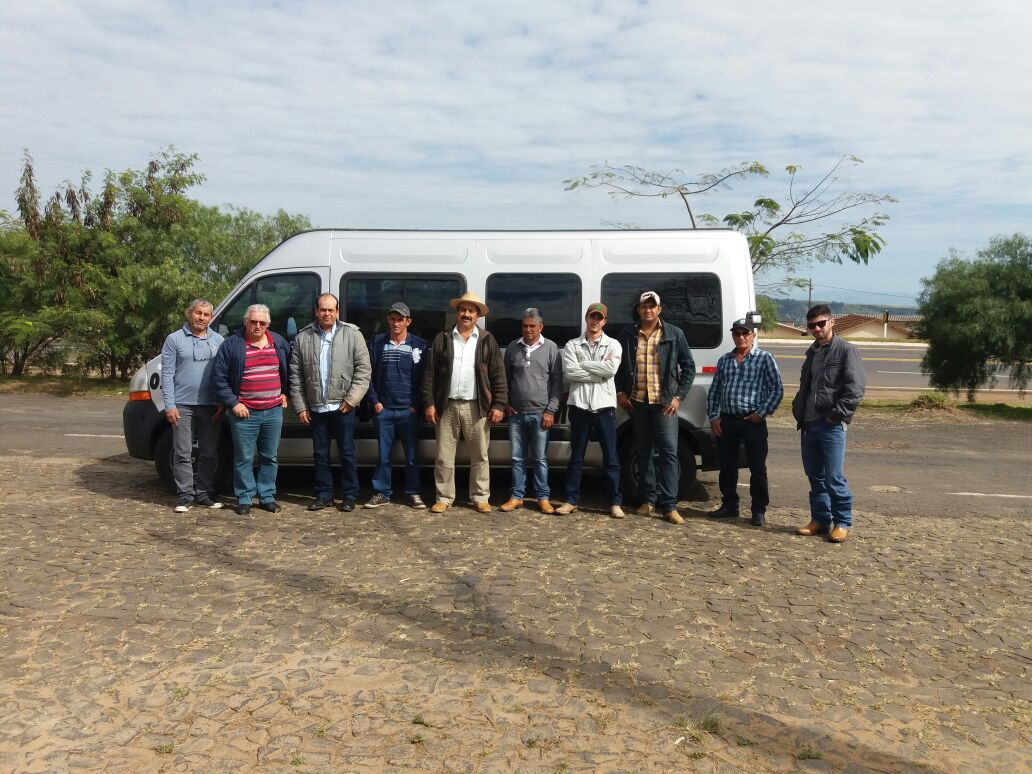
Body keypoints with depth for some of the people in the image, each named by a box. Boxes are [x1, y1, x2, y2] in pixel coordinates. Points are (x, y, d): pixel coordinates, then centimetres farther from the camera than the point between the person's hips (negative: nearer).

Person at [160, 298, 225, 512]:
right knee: (183, 453, 0)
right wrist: (169, 404, -8)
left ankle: (204, 493, 17)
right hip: (183, 405, -2)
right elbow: (167, 374, -1)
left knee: (209, 453, 7)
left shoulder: (218, 340, 8)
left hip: (210, 406, 3)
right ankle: (185, 495, 6)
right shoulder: (175, 339, 2)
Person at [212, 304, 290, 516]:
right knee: (244, 458, 3)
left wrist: (285, 393, 10)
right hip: (244, 412, -3)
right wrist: (233, 403, -9)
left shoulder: (279, 342, 8)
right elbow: (218, 378, -4)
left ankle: (267, 497, 21)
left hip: (274, 411, 4)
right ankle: (244, 499, 13)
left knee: (270, 457, 10)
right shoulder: (231, 345, -3)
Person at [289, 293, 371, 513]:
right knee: (320, 454, 10)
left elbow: (363, 369, -3)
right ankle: (324, 495, 21)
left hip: (343, 407, -2)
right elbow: (295, 374, 6)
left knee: (347, 453, 4)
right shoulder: (303, 337, 6)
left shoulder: (352, 334, 0)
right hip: (316, 408, 3)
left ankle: (349, 496, 14)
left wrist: (352, 398, -10)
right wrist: (300, 406, 1)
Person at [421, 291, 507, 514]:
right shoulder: (442, 339, 6)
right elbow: (430, 373, 4)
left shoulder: (487, 341, 6)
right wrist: (429, 403, -3)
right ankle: (444, 498, 15)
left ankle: (480, 497, 17)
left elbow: (498, 375, 3)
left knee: (479, 456, 6)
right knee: (444, 456, 4)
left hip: (477, 407, 0)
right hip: (447, 406, 1)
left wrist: (498, 405, -5)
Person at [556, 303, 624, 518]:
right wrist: (599, 372, -10)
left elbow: (611, 369, -13)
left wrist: (583, 364, -7)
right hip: (579, 406, 0)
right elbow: (569, 373, -9)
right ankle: (571, 500, 17)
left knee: (611, 457, 3)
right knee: (576, 457, 8)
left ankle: (615, 502, 11)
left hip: (604, 406, 0)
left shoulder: (613, 345, 6)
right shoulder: (572, 345, 6)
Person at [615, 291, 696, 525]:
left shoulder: (674, 334, 2)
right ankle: (648, 499, 20)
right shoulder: (628, 334, 6)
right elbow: (617, 365, 15)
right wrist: (620, 392, 4)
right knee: (643, 450, 9)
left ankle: (669, 505, -5)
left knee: (669, 450, -8)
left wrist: (678, 396, -3)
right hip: (637, 401, 2)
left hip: (664, 402, -2)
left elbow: (688, 366, 5)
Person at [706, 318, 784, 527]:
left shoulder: (764, 358, 0)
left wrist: (762, 413, -9)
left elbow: (777, 389, -3)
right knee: (727, 466, 11)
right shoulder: (724, 360, 13)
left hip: (752, 421, -4)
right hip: (726, 421, 4)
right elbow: (714, 391, 15)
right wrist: (713, 416, 5)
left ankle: (758, 510, 11)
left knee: (757, 468, 2)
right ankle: (729, 505, 25)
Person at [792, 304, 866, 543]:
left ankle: (842, 523, 6)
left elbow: (855, 388, -13)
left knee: (834, 478, -6)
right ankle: (820, 519, 22)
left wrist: (837, 413, -16)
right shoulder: (812, 352, 18)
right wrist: (798, 411, 14)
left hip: (831, 426, -7)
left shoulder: (846, 350, -5)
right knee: (815, 476, 12)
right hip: (808, 424, 7)